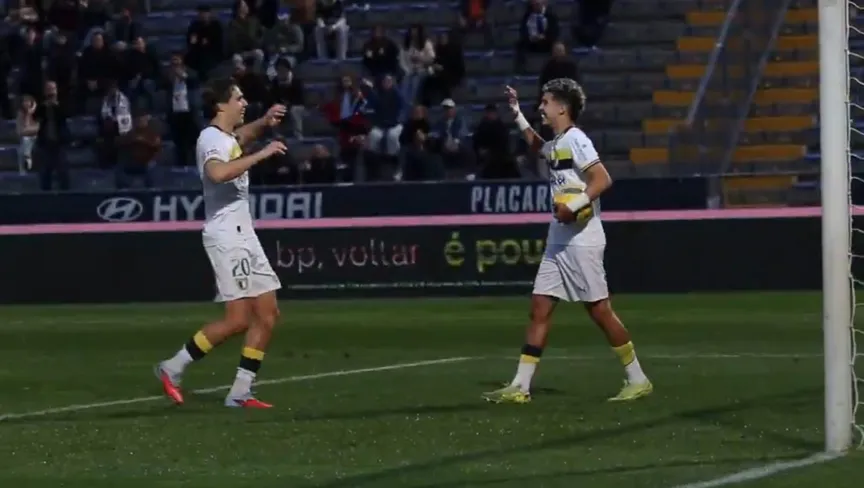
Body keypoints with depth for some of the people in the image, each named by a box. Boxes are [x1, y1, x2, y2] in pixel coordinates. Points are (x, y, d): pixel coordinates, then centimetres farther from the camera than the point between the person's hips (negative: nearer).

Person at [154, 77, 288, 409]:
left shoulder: (228, 136, 17)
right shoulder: (211, 138, -12)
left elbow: (242, 134, 43)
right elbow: (218, 172, -34)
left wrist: (265, 121, 23)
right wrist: (261, 155, -29)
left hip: (244, 233, 10)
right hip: (225, 235, -10)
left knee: (268, 313, 4)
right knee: (238, 319, -14)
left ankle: (240, 392, 5)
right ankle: (173, 369, -3)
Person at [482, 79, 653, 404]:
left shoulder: (575, 140, -12)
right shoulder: (555, 145, 15)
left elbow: (602, 179, -21)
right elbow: (536, 145, 40)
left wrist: (575, 205, -29)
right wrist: (517, 114, 33)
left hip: (582, 240, -9)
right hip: (558, 242, 9)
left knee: (599, 311, -5)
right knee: (539, 310, 4)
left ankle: (638, 380, 4)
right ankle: (520, 387, 3)